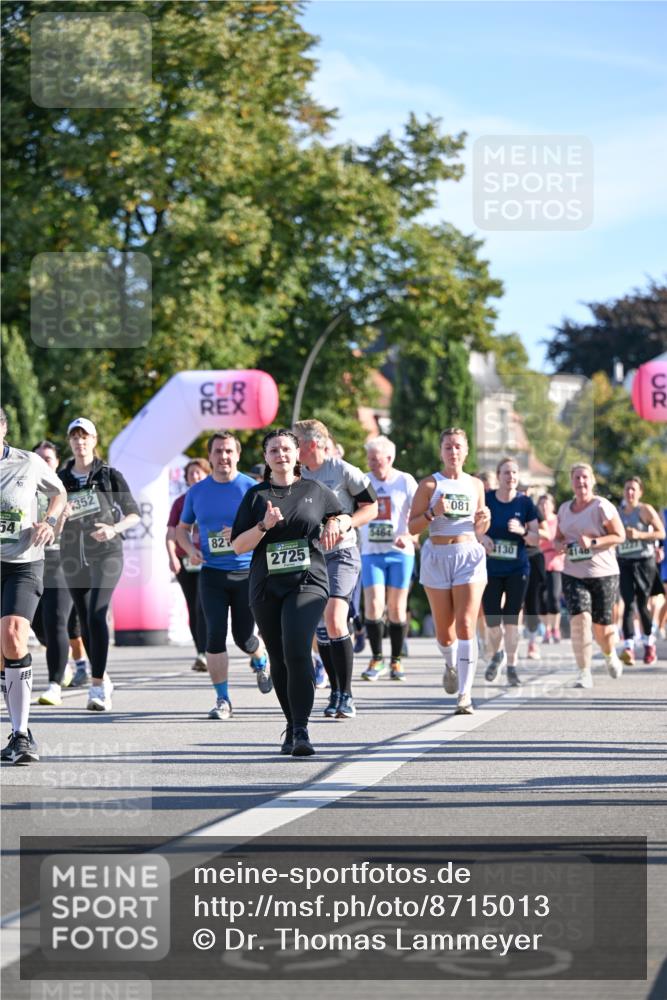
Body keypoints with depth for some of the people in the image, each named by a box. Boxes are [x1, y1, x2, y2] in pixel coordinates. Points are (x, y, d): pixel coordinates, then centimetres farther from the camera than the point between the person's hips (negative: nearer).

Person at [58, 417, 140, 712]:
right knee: (85, 621, 11)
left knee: (97, 614, -19)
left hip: (106, 554, -4)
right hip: (73, 556, 4)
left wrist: (115, 529, -17)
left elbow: (134, 514, 2)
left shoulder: (110, 475, -1)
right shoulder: (60, 479, 6)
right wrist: (59, 516, -16)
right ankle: (102, 679, 28)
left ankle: (98, 688, -21)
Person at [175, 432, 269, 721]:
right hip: (212, 574, 1)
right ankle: (222, 700, 0)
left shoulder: (252, 488, -2)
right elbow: (182, 528, 18)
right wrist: (190, 549, -2)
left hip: (247, 573, -1)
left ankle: (261, 662, 42)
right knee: (215, 634, -10)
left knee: (244, 637, 5)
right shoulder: (197, 492, 6)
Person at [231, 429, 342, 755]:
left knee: (297, 651, -21)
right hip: (266, 588, 3)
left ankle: (301, 731, -23)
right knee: (279, 661, 8)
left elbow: (342, 516, 26)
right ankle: (292, 727, 25)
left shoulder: (315, 490, 8)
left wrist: (334, 525, 3)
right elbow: (238, 546, 3)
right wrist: (264, 526, -13)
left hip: (308, 583, -2)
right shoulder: (256, 495, 8)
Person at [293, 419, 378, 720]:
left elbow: (372, 507, -1)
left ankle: (346, 696, -14)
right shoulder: (298, 475, 9)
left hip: (341, 554, -6)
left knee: (334, 619, -21)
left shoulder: (343, 471, -7)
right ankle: (335, 694, 18)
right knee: (320, 627, 7)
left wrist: (348, 522, -16)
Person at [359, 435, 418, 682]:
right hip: (371, 552, 2)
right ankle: (376, 659, 3)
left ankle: (396, 660, 12)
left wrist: (409, 536, -20)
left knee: (397, 608, 1)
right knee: (374, 605, -9)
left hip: (400, 552, -1)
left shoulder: (405, 481, 0)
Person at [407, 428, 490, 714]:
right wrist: (434, 512, -17)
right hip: (437, 557, 0)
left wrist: (484, 519, -3)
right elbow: (412, 527, -1)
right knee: (444, 631, 6)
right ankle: (451, 664, 41)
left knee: (466, 626, -13)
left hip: (469, 555, 0)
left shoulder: (475, 485, 10)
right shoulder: (429, 484, 2)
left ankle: (465, 695, -14)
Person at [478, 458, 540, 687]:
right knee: (492, 620, 2)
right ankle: (496, 656, 32)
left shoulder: (525, 503, -2)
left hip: (517, 569, 0)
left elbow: (536, 538, 0)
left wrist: (522, 532, -20)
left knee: (511, 619, -4)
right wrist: (481, 537, -16)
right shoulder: (485, 499, -3)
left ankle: (511, 667, 7)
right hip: (491, 569, 0)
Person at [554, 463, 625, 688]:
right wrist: (559, 544, -3)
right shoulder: (564, 508, 10)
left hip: (603, 574, -3)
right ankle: (584, 674, -12)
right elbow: (558, 537, 21)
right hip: (573, 575, 3)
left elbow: (620, 536, -8)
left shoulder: (602, 506, -7)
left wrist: (593, 542, -20)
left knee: (602, 626, 6)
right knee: (579, 618, -17)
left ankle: (610, 657, 40)